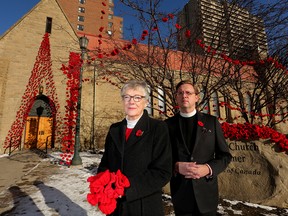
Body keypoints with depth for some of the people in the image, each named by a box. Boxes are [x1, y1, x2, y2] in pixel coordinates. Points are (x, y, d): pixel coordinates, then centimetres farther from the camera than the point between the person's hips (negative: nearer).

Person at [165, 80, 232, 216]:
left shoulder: (211, 122, 0)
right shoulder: (168, 124, -1)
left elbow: (225, 155, 2)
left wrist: (208, 168, -15)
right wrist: (176, 166, -17)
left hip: (206, 191, 1)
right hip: (179, 191, 0)